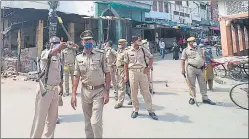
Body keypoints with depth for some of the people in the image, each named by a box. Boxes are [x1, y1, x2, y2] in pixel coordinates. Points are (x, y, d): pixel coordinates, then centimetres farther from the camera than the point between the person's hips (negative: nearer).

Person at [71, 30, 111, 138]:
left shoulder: (100, 55, -4)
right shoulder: (78, 58, 5)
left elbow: (107, 74, -4)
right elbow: (76, 76, 7)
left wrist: (107, 92, -10)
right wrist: (73, 94, 1)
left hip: (99, 91, -3)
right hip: (85, 91, 4)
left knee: (95, 121, -6)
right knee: (87, 122, 14)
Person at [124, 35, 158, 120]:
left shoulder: (143, 50, 4)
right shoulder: (128, 52, 0)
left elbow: (151, 57, 14)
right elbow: (126, 64, 3)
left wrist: (149, 67, 3)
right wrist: (126, 75, 1)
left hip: (142, 72, 1)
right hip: (133, 72, -1)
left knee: (146, 92, 6)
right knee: (133, 92, 7)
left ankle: (150, 110, 15)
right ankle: (135, 110, 24)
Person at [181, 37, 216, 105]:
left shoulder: (198, 49, 17)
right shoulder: (186, 50, 2)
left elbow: (203, 57, 23)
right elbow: (183, 60, -2)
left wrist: (204, 64, 10)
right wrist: (183, 69, -10)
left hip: (200, 69, 5)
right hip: (191, 68, -5)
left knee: (203, 84, 7)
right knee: (192, 84, 1)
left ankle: (205, 98, 16)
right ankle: (192, 98, 13)